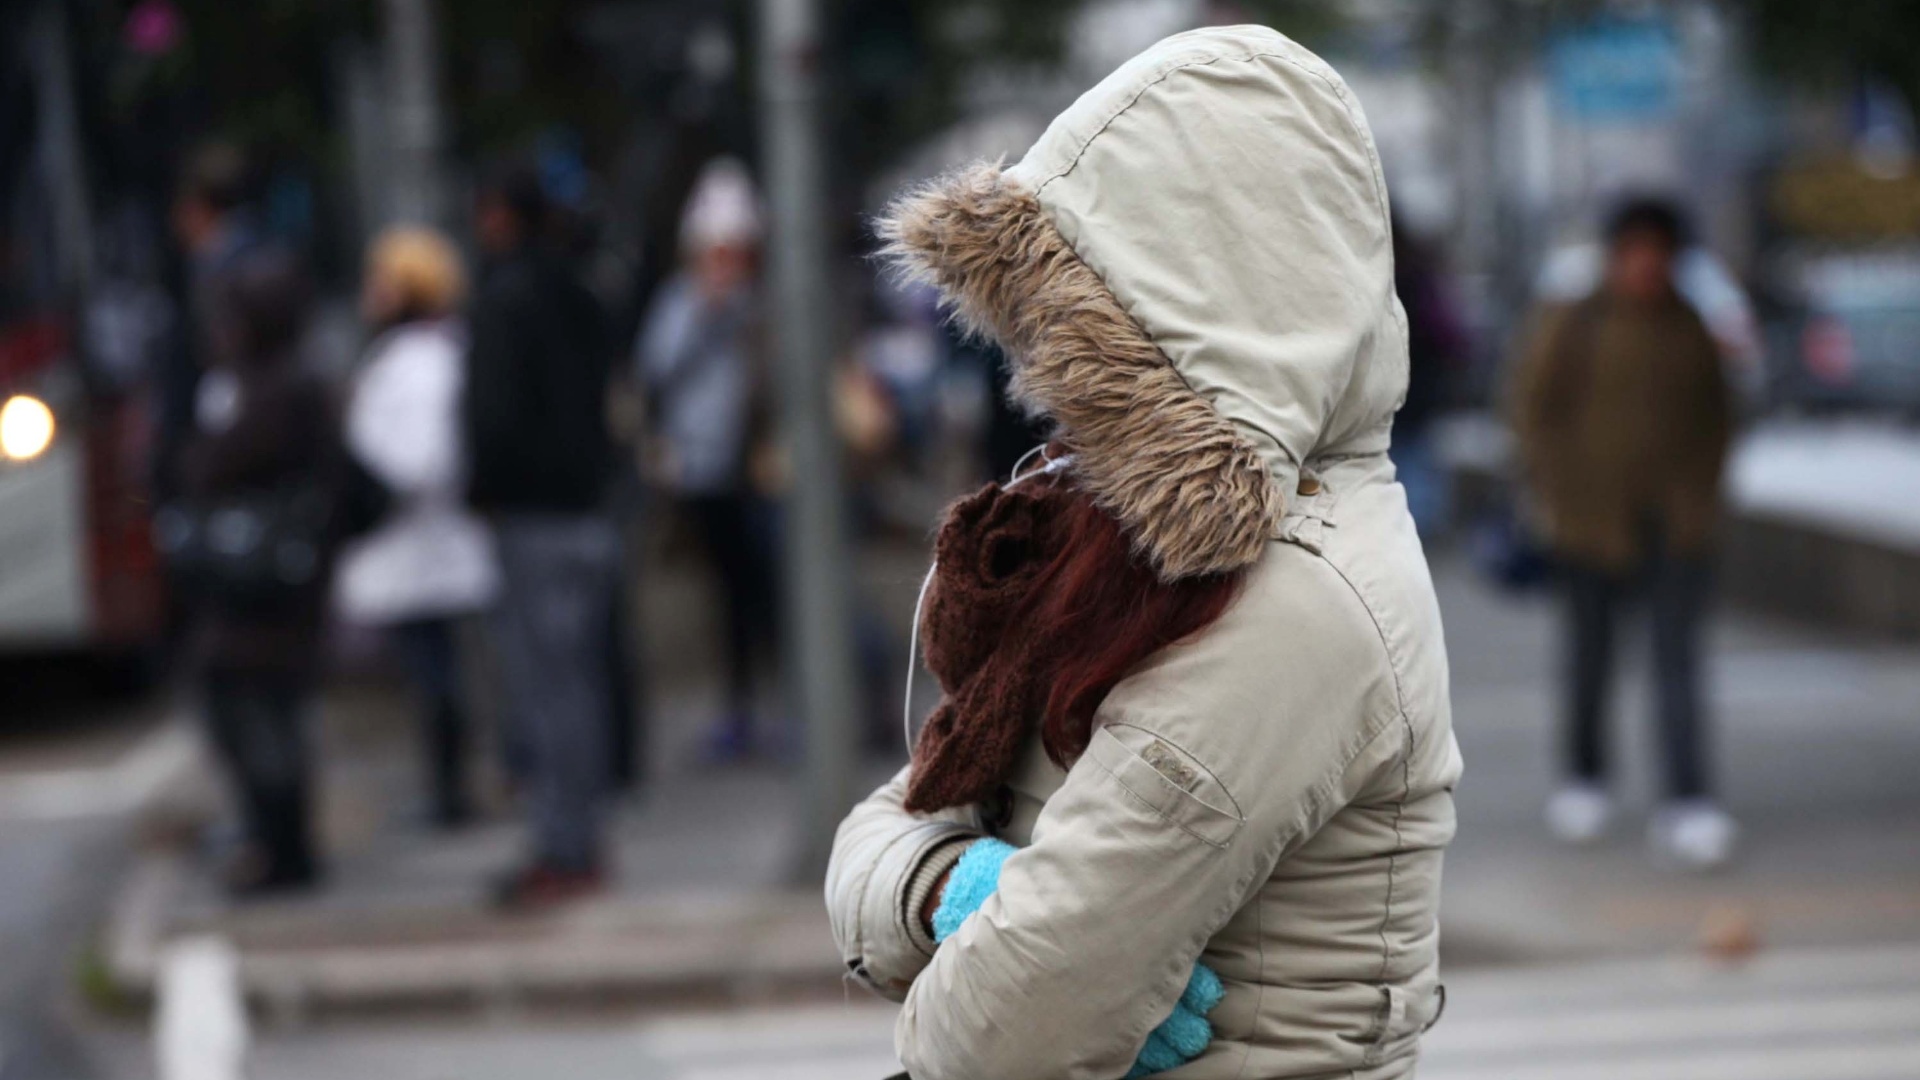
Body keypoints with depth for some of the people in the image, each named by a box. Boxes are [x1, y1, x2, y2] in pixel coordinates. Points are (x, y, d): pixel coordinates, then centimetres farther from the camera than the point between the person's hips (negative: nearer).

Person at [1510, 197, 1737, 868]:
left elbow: (1716, 414, 16)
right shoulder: (1573, 328, -3)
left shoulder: (1691, 330, 5)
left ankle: (1687, 802, -13)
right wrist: (1554, 495, -3)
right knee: (1590, 652, 9)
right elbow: (1533, 409, 1)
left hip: (1677, 518, 1)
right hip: (1594, 512, -1)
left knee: (1679, 656, -8)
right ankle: (1584, 778, 29)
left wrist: (1704, 488, 8)